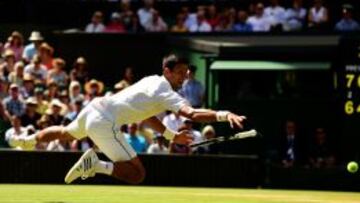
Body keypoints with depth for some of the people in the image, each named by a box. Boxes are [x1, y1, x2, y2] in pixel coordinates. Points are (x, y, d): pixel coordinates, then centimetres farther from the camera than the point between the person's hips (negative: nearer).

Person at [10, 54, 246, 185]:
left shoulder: (152, 81, 13)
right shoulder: (167, 94, -14)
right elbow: (192, 113, -30)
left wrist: (171, 135, 19)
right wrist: (223, 115, -40)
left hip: (94, 107, 10)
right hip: (106, 123, -10)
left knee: (65, 133, 42)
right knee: (137, 174, -14)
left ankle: (29, 140, 62)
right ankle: (96, 165, -20)